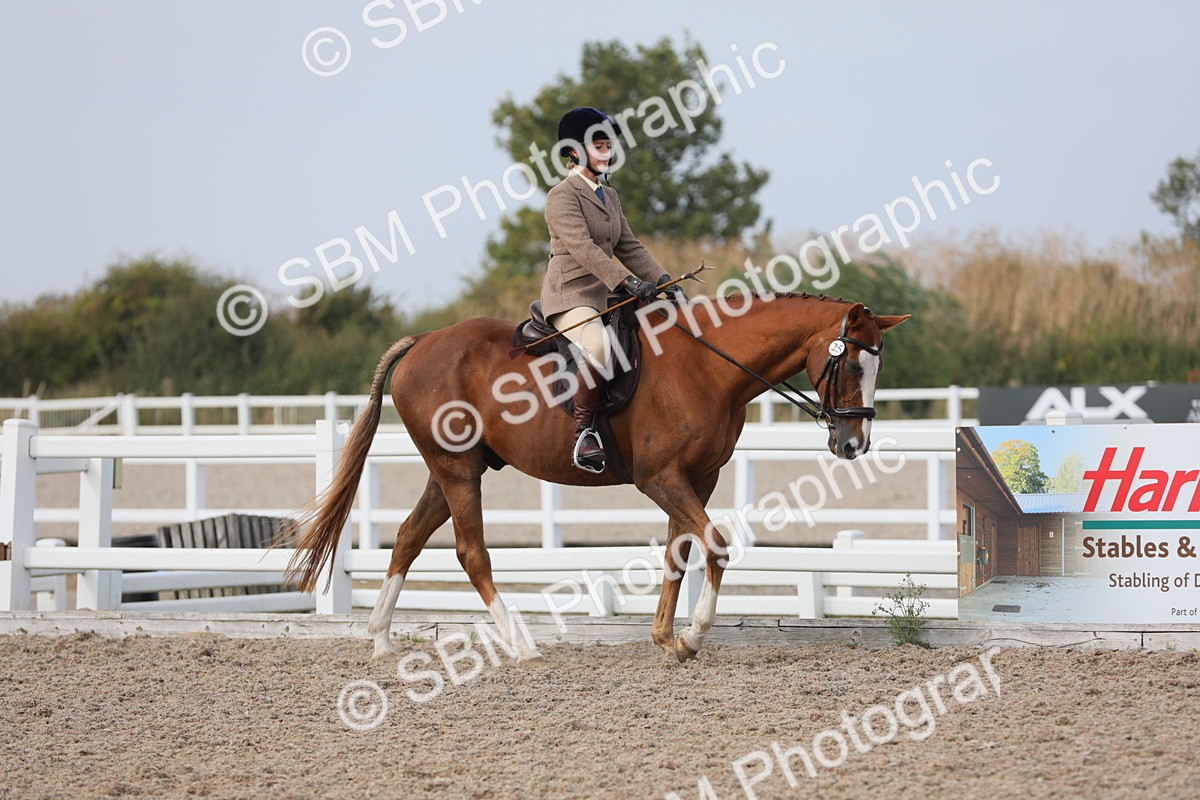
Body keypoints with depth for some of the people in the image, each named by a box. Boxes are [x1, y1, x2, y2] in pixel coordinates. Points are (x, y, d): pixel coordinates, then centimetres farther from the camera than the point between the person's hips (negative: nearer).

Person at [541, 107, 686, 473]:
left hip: (603, 294, 10)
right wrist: (628, 281, -30)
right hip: (568, 295, -10)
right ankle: (583, 430, -28)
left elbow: (629, 247, 17)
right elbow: (582, 248, -21)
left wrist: (664, 282, 2)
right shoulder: (562, 196, -8)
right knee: (598, 346, -37)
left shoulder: (609, 197, 19)